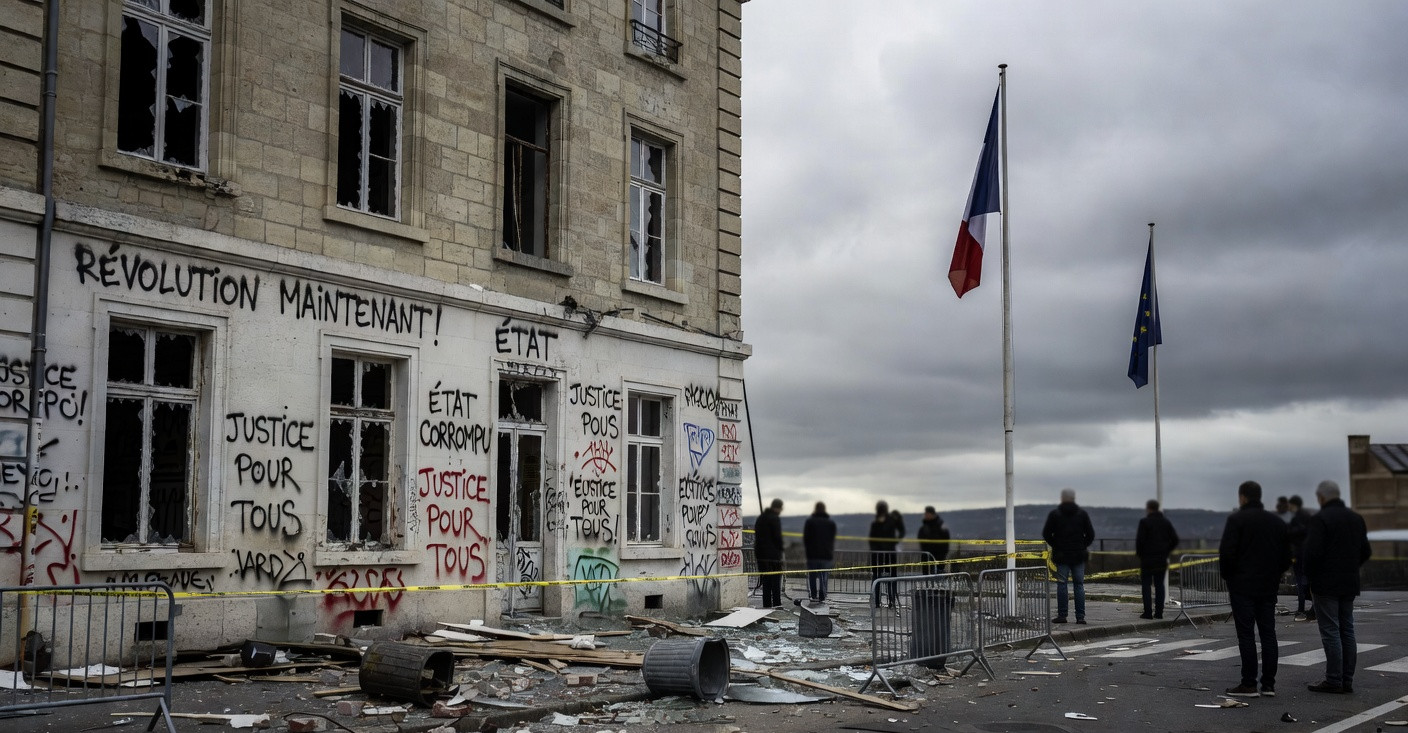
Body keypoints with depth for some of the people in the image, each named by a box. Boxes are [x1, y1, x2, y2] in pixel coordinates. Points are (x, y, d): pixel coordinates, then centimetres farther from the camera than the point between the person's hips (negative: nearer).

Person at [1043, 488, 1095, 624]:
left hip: (1061, 555, -1)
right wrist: (1083, 546, 15)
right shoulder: (1082, 514, 4)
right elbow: (1090, 534, 1)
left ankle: (1062, 615, -1)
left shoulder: (1054, 514, -1)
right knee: (1079, 585, 4)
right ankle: (1080, 616, 0)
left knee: (1062, 585, 1)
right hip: (1079, 556, 1)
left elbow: (1046, 534, -3)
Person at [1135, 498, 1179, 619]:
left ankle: (1148, 612, -5)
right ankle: (1159, 612, 7)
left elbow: (1140, 540, -14)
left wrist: (1139, 553, 1)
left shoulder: (1144, 522, -9)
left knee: (1146, 585, -1)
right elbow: (1175, 539, 6)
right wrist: (1166, 551, 14)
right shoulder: (1166, 522, 8)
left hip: (1147, 558, -5)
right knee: (1159, 585, 9)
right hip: (1162, 559, 5)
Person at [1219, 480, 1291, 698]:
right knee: (1268, 634, 7)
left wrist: (1227, 576, 1)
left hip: (1243, 586, -6)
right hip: (1268, 587, 6)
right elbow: (1286, 556, 14)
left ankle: (1249, 684, -5)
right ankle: (1268, 684, 7)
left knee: (1246, 634, -4)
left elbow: (1227, 552, -14)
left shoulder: (1236, 520, -8)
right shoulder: (1277, 522, 12)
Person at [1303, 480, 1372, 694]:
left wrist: (1310, 574, -4)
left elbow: (1312, 552, -20)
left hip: (1326, 585, -7)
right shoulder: (1356, 518, 9)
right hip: (1349, 584, 7)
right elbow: (1365, 552, 12)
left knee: (1330, 632, -5)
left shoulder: (1320, 519, -14)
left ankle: (1333, 680, -5)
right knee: (1346, 632, 10)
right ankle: (1347, 680, 12)